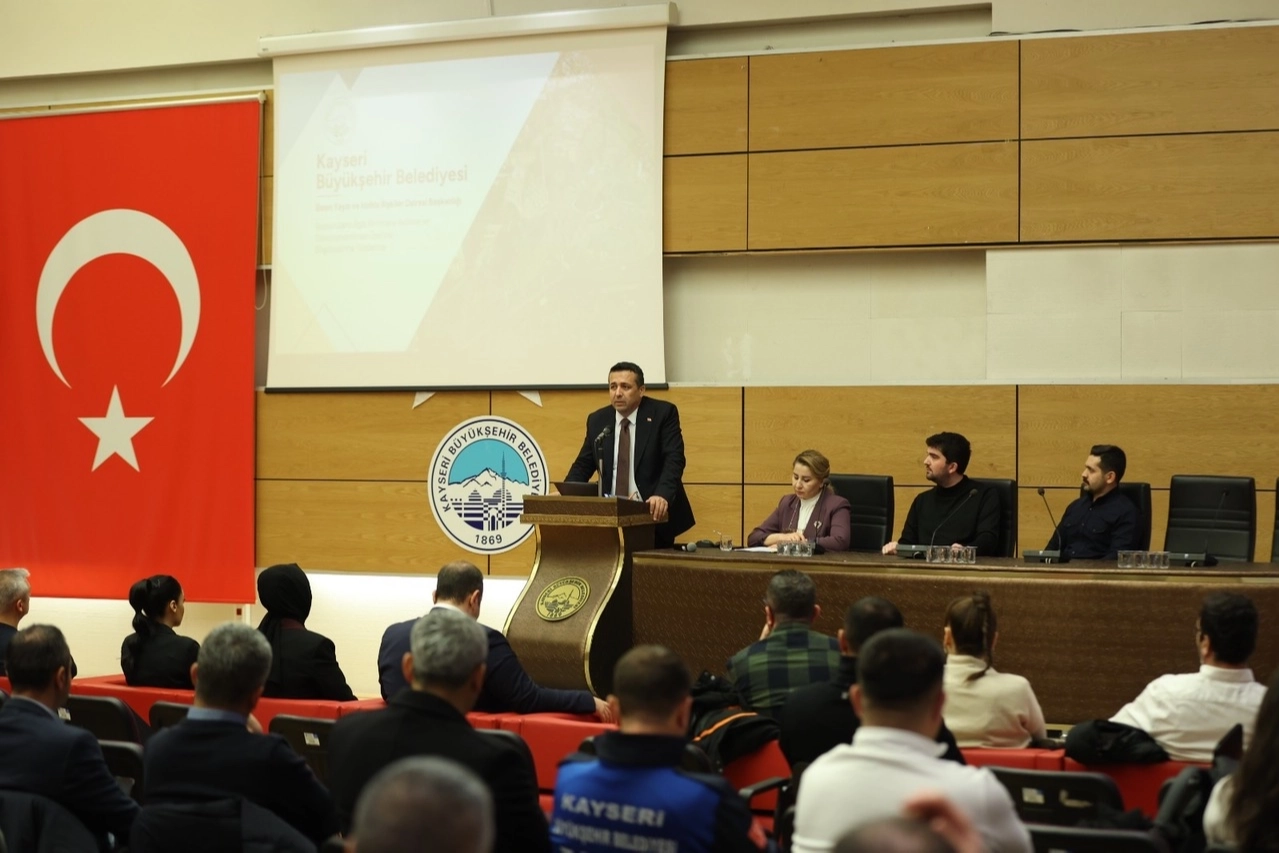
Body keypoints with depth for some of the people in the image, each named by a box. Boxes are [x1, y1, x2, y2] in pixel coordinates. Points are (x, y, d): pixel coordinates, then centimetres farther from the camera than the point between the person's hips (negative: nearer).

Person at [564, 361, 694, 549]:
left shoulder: (663, 413, -5)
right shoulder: (597, 420, 8)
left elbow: (673, 459, -14)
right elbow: (584, 464, 12)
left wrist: (662, 496, -31)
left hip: (653, 514, -3)